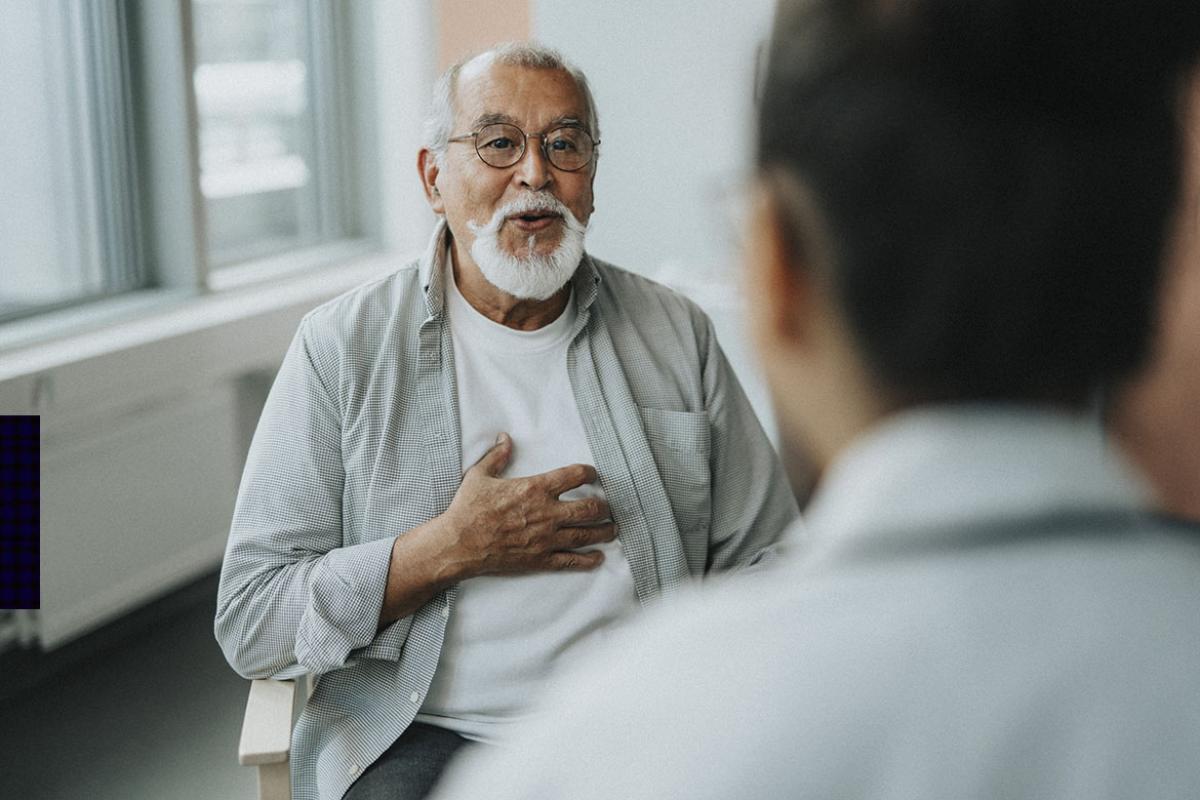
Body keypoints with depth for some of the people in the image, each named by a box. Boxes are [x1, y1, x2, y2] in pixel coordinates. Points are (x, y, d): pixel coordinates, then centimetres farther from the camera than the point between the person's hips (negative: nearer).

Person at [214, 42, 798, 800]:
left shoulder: (675, 333, 10)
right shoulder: (344, 346, 2)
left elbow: (765, 560, 11)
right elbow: (249, 625, 0)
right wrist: (450, 548, -9)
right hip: (426, 736, -1)